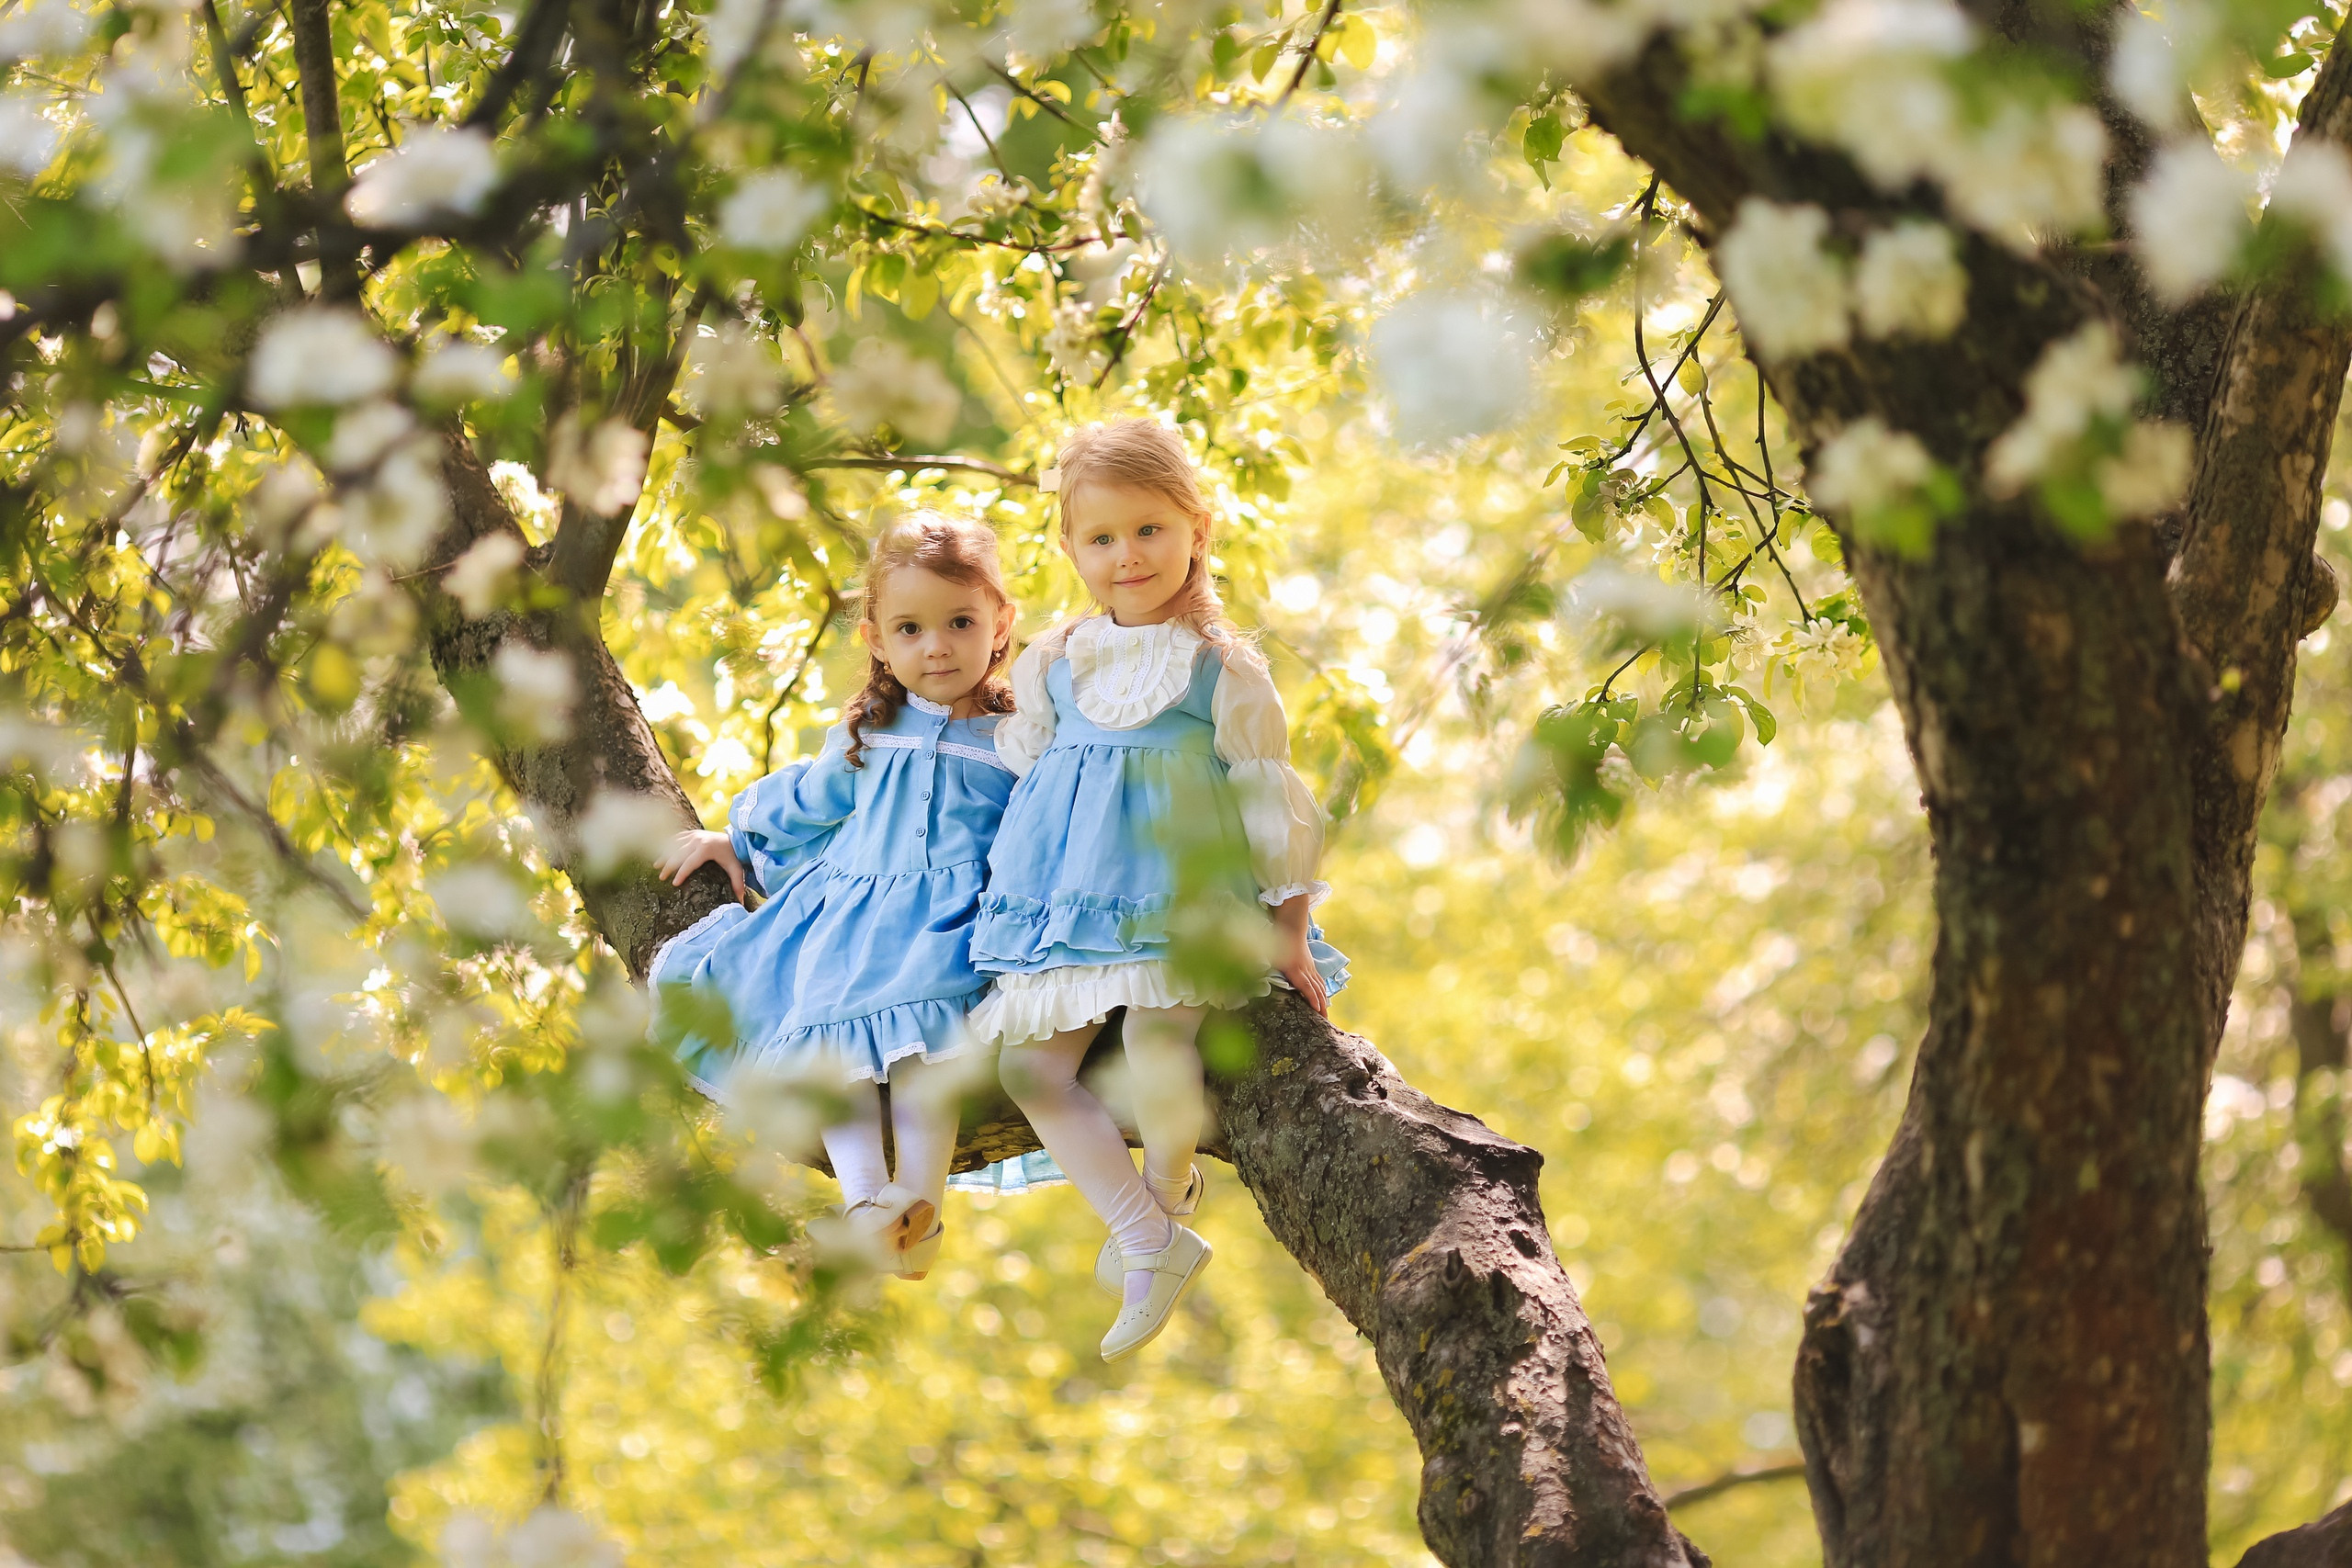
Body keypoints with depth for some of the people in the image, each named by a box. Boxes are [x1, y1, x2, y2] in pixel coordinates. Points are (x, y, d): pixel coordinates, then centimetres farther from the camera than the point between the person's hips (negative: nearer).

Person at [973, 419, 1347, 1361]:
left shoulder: (1224, 668, -3)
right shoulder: (1049, 666, 9)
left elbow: (1271, 802, -1)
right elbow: (1015, 776, 20)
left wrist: (1291, 935, -4)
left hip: (1183, 895, -5)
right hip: (1068, 897, 5)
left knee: (1155, 1042, -27)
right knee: (1029, 1064, -10)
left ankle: (1168, 1184, 8)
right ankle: (1152, 1242, -2)